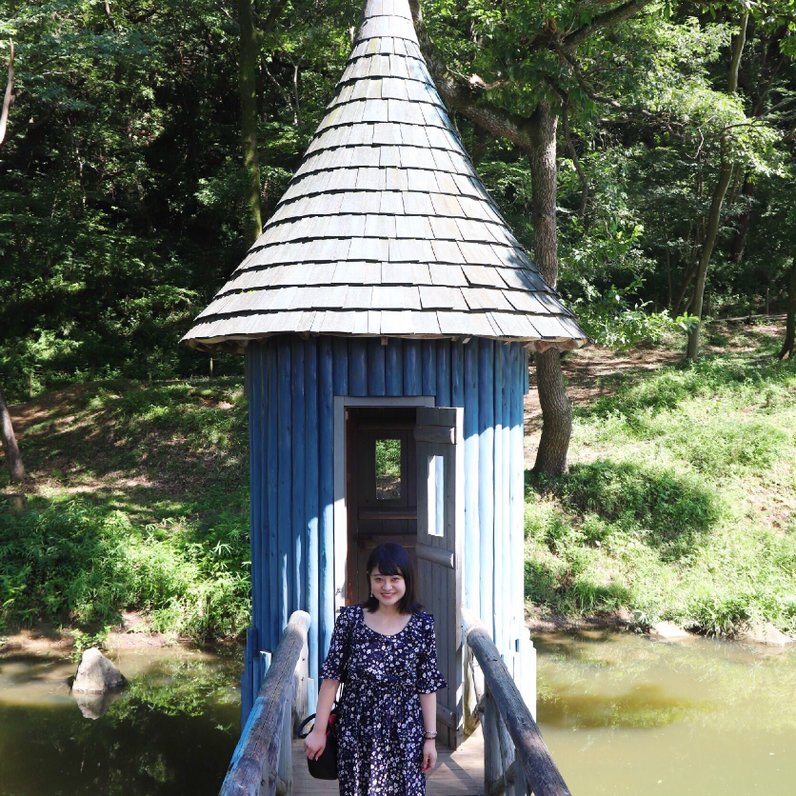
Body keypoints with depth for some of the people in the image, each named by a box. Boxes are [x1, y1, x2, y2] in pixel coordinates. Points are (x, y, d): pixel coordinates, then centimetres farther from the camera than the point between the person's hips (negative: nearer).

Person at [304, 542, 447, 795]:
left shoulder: (422, 624, -3)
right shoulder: (350, 618, -4)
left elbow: (427, 686, 0)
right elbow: (331, 677, -2)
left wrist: (430, 737, 0)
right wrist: (319, 730, -3)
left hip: (404, 731, 0)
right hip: (357, 729, 0)